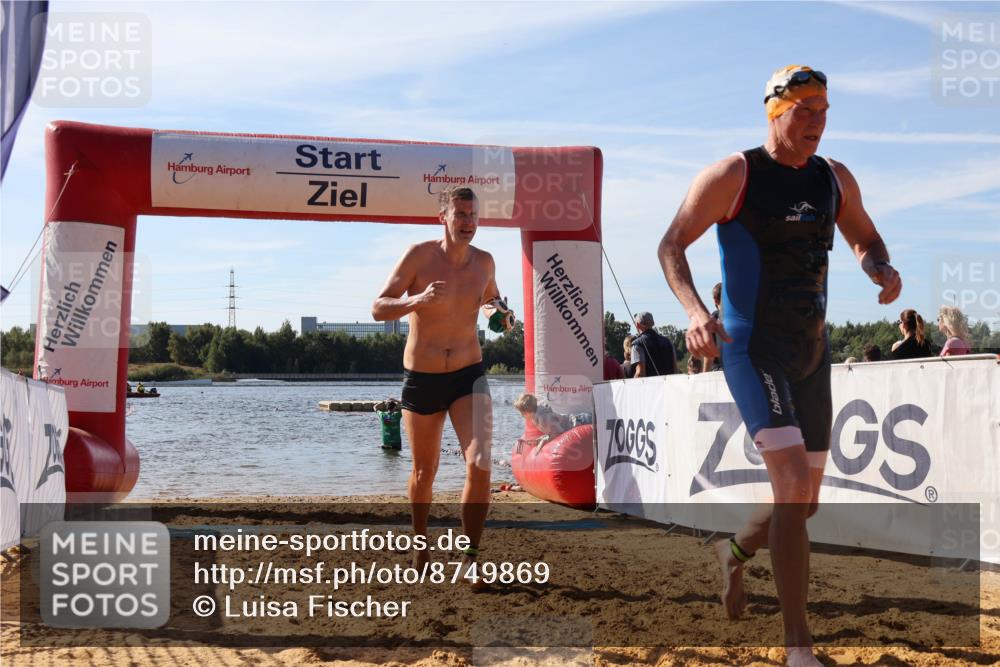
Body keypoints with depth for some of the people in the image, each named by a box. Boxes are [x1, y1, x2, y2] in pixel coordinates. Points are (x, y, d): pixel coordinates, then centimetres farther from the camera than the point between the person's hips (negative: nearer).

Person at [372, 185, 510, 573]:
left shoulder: (484, 262, 1)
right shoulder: (420, 255, -10)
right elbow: (378, 309, -10)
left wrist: (501, 313, -1)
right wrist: (417, 299, -29)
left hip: (469, 376, 1)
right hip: (421, 379, -1)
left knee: (480, 464, -18)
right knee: (424, 472, 14)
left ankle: (470, 558, -7)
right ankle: (420, 543, 40)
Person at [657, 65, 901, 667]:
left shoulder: (836, 180, 8)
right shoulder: (733, 176, -9)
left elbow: (865, 238, 22)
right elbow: (672, 245, -7)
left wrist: (882, 270, -2)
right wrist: (695, 310, -25)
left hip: (813, 350, 7)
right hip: (753, 348, -6)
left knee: (805, 500, 12)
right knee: (792, 483, -20)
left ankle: (733, 553, 44)